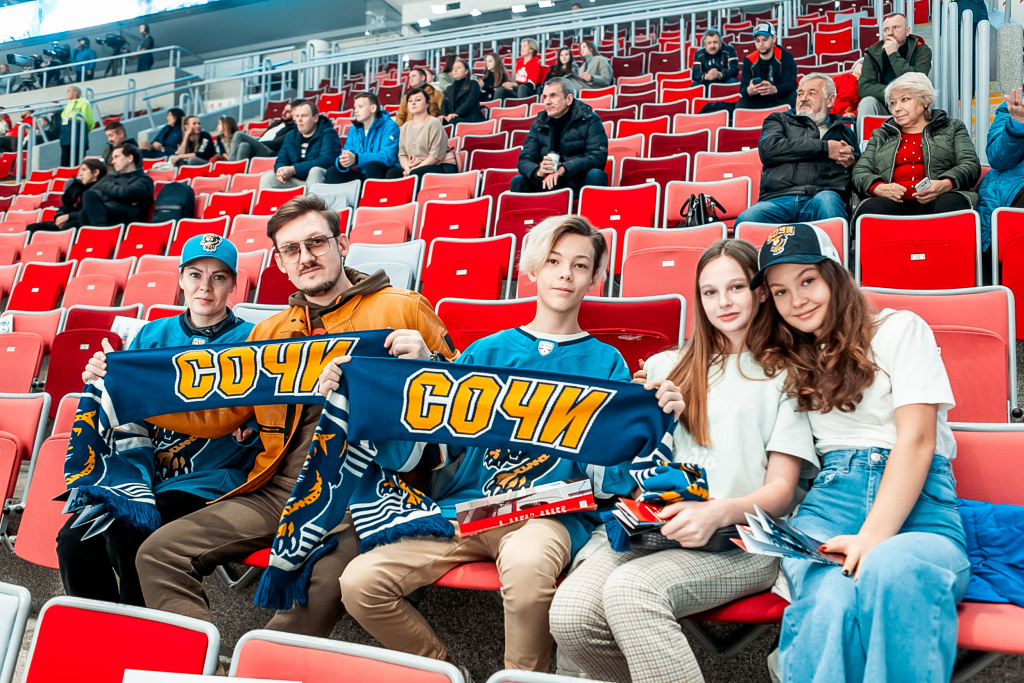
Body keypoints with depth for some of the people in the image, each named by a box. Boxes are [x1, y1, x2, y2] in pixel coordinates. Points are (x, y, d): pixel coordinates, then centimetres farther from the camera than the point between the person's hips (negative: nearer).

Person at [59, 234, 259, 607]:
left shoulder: (250, 341, 2)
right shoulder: (152, 335, 15)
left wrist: (248, 429, -21)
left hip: (208, 482, -4)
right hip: (143, 474, 5)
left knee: (126, 534, -28)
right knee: (73, 538, -19)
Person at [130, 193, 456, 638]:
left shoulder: (403, 309, 5)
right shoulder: (268, 333, 21)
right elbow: (216, 414, 20)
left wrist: (426, 364, -16)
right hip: (280, 490, 6)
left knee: (320, 588, -33)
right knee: (159, 554, -7)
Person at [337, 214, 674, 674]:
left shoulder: (605, 363, 10)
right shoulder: (486, 352, 15)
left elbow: (616, 473, 2)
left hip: (550, 512, -2)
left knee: (525, 563, -39)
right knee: (360, 582, -19)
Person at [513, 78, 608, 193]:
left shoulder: (589, 120, -4)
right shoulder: (539, 125, 8)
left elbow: (599, 156, -16)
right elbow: (524, 161, 3)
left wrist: (563, 169, -29)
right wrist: (538, 171, -23)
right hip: (550, 184, 3)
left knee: (595, 175, -34)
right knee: (517, 182, -18)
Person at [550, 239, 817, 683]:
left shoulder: (783, 375, 13)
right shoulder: (666, 367, 24)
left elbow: (781, 489, 4)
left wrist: (717, 513, -17)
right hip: (655, 529, 4)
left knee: (630, 589, -35)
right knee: (569, 615, -25)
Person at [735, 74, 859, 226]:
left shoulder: (844, 130, 32)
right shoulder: (779, 120, 27)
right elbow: (768, 149, 3)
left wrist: (853, 162, 3)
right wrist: (825, 148, 4)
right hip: (777, 199, -1)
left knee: (827, 200, -39)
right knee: (745, 220, -35)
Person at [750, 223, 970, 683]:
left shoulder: (901, 330, 7)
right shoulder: (789, 361, 23)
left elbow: (916, 441, -5)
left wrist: (873, 539, -17)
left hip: (918, 507, -2)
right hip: (830, 502, 2)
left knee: (890, 571, -40)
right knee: (831, 602, -35)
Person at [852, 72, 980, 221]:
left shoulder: (952, 128, 25)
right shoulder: (880, 136, 31)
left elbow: (971, 165, 10)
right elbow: (860, 172, 17)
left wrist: (944, 185, -13)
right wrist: (879, 188, -9)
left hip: (936, 201, 0)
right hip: (894, 203, 0)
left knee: (952, 204, -38)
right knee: (870, 208, -38)